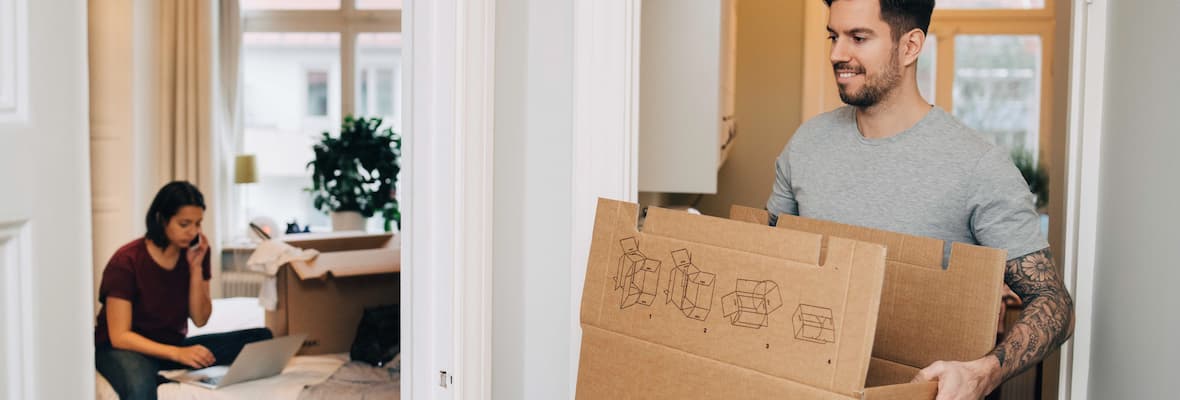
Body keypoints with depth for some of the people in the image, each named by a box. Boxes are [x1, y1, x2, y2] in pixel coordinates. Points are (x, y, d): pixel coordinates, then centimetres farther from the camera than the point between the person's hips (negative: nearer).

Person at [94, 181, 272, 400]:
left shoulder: (196, 252, -2)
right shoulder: (126, 261, -18)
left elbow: (200, 319, -1)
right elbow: (119, 336, -21)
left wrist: (196, 267, -14)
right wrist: (177, 354, -34)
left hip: (174, 345, 6)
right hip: (124, 348, -5)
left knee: (261, 338, -16)